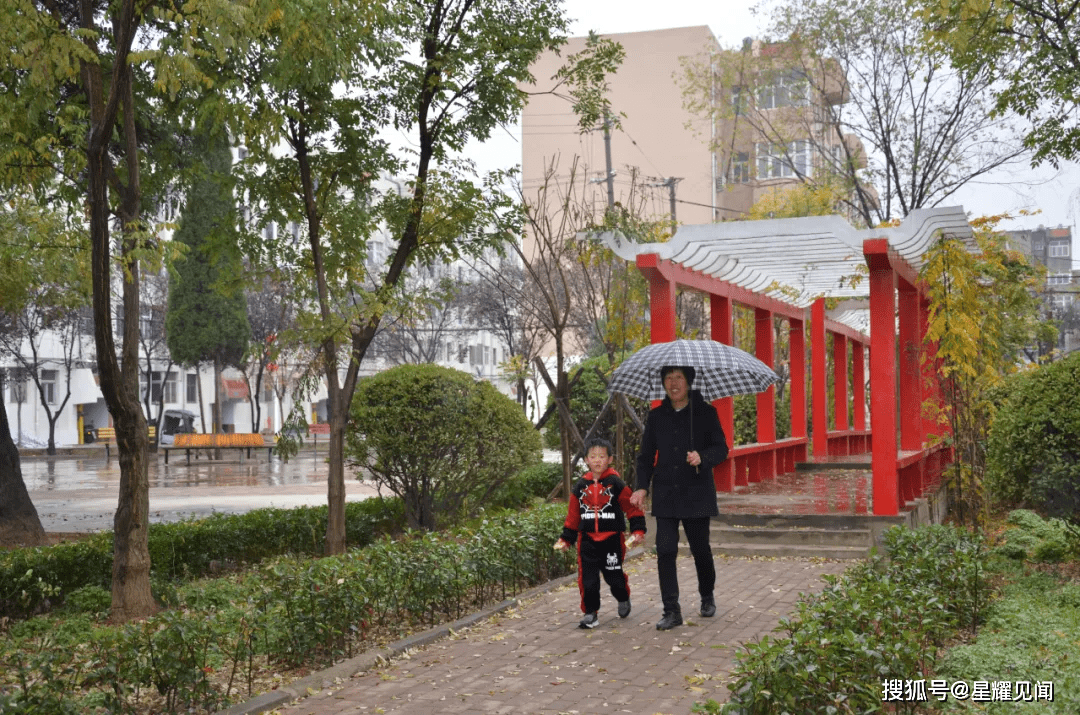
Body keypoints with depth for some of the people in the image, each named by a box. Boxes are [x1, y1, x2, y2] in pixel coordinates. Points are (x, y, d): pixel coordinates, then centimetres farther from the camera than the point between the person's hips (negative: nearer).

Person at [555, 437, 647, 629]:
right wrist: (566, 539, 10)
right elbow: (573, 516, 11)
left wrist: (638, 531, -12)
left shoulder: (616, 484, -5)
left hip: (612, 540, -2)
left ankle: (623, 599, 37)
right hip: (588, 541, 2)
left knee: (615, 577, 6)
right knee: (587, 579, -2)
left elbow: (633, 508, -4)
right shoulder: (580, 486, 5)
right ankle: (590, 613, 10)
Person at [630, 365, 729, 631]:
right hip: (665, 496, 2)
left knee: (700, 548, 7)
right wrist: (642, 487, -2)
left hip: (697, 494, -2)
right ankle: (672, 611, -2)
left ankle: (707, 597, 33)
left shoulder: (705, 413, 0)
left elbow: (721, 448, -2)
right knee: (665, 550, -7)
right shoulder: (656, 417, 8)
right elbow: (646, 456, 11)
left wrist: (702, 457, -23)